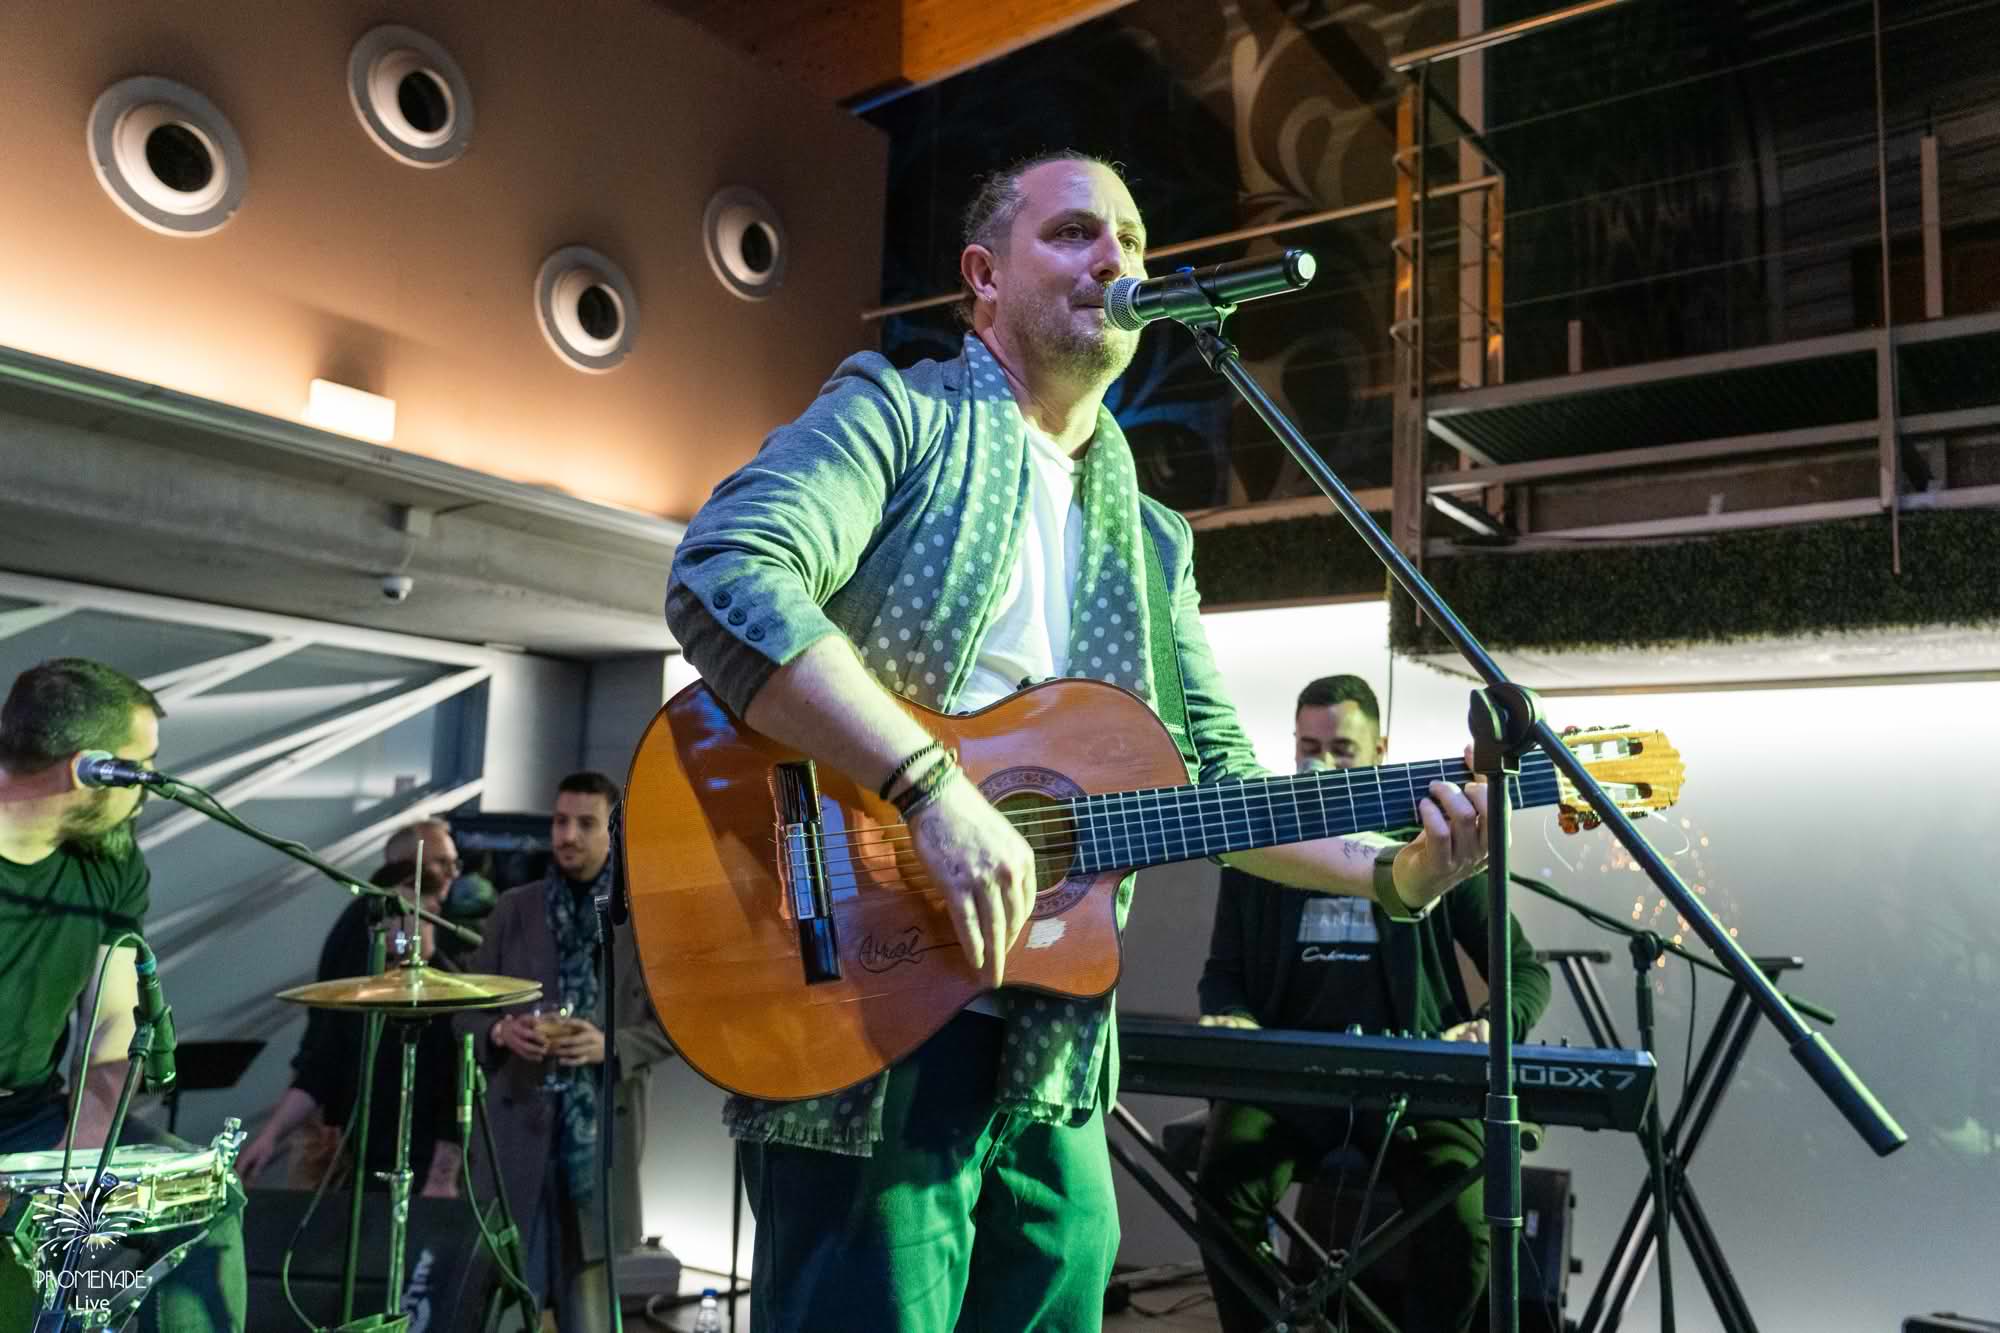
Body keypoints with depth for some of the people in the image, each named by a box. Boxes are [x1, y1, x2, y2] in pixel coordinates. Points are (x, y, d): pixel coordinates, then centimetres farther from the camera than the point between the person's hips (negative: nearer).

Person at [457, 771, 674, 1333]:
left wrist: (612, 1045, -17)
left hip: (603, 1123, -1)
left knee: (590, 1280, 9)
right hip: (522, 1119, 1)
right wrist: (501, 1031, -14)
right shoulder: (513, 909, 4)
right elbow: (469, 1009, 7)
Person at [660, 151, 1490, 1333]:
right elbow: (724, 580, -20)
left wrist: (1392, 872, 3)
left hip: (1054, 1061, 7)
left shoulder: (1152, 542, 18)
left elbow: (1219, 781, 18)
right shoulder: (897, 414, -2)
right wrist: (935, 790, -27)